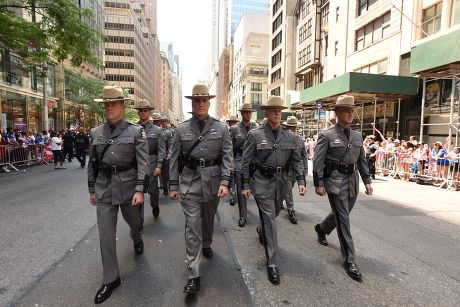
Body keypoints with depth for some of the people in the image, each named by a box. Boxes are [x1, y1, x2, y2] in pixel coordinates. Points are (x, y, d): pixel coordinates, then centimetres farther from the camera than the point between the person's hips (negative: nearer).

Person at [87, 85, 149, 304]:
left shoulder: (136, 131, -6)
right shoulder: (95, 132, 6)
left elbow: (143, 163, -11)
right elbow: (92, 163, 10)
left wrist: (139, 190, -17)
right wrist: (92, 189, 11)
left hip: (127, 185, -2)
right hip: (104, 187, 3)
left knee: (134, 222, 19)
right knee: (106, 233, 5)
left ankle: (137, 241, 56)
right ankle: (110, 279, 21)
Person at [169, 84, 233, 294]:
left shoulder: (221, 128, -1)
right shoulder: (182, 129, 1)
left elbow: (227, 156, -5)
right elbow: (175, 159, 3)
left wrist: (224, 182, -14)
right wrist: (173, 185, 1)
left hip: (213, 180, 1)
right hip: (189, 181, -1)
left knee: (209, 219, 21)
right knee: (192, 226, 0)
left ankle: (206, 245, 51)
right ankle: (193, 275, 9)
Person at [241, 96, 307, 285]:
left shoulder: (289, 136, 3)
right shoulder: (255, 134, -8)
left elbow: (296, 160, 6)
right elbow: (245, 162, -5)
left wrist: (301, 181, -5)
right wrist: (246, 185, -7)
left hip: (281, 182, 5)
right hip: (262, 182, -4)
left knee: (272, 215, 22)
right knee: (269, 220, -5)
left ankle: (260, 231, 56)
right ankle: (272, 263, 7)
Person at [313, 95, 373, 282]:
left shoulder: (357, 136, 11)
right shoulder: (327, 135, -8)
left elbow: (362, 160, 15)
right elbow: (318, 162, -10)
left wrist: (367, 181, 8)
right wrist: (318, 184, -14)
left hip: (352, 182, 7)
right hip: (335, 182, -6)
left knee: (342, 215, 20)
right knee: (343, 220, -3)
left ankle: (321, 229, 48)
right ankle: (349, 260, 10)